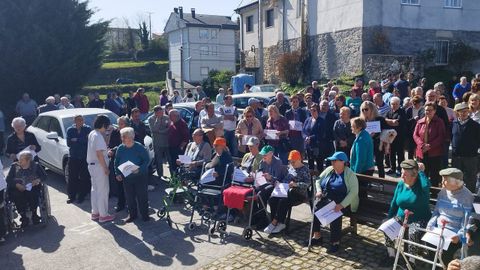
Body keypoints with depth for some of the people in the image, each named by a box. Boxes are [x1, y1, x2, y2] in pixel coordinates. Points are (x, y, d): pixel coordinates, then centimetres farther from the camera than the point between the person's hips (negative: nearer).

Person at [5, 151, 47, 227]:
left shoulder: (35, 166, 5)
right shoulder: (14, 166, 6)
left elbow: (44, 176, 5)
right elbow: (8, 179, 0)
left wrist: (38, 180, -17)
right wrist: (17, 185, -19)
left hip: (32, 188, 0)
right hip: (17, 189, 1)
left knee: (33, 194, -34)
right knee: (18, 196, -33)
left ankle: (34, 214, -11)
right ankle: (23, 217, -16)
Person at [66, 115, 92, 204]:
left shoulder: (88, 129, 0)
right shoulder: (70, 130, 4)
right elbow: (68, 143, -6)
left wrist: (76, 140, -10)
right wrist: (83, 141, -12)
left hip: (85, 157, -1)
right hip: (73, 157, 1)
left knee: (84, 178, 3)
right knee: (72, 178, 5)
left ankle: (81, 196, 15)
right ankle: (71, 196, 17)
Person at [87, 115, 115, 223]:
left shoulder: (91, 134, 9)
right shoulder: (98, 136, -20)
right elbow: (99, 154, -23)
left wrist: (106, 151, 15)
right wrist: (106, 168, -18)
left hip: (92, 165, 10)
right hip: (99, 166, -10)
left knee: (95, 189, 17)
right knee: (103, 190, -1)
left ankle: (95, 212, 26)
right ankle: (103, 215, 6)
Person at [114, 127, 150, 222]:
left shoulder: (139, 147, -13)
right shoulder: (120, 148, 0)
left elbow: (147, 160, -12)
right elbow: (116, 162, 10)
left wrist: (139, 169, -25)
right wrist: (117, 173, -1)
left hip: (140, 176, -4)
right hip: (126, 177, 4)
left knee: (142, 196, 2)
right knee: (129, 197, 10)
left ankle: (144, 214, 17)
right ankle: (132, 214, 26)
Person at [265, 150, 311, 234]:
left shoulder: (304, 169, -4)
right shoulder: (290, 167, 17)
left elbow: (307, 184, -14)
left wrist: (296, 184, -28)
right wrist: (279, 182, 2)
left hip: (299, 194, -7)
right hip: (287, 191, 7)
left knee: (283, 201, -31)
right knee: (272, 199, -19)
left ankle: (274, 223, -19)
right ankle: (280, 223, -16)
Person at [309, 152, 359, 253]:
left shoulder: (350, 174, -8)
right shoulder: (329, 170, 10)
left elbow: (354, 191, -16)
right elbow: (318, 180, 18)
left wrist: (342, 205, -26)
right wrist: (319, 191, -4)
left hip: (343, 203, -5)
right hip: (326, 200, 5)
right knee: (315, 209, -22)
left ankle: (335, 241, -17)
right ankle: (317, 236, -9)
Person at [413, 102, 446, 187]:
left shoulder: (439, 122, -2)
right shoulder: (420, 122, 10)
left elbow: (441, 136, -9)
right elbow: (415, 135, 4)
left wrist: (430, 145, -18)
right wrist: (422, 145, -13)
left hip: (434, 153, -4)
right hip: (421, 153, 4)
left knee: (434, 175, 2)